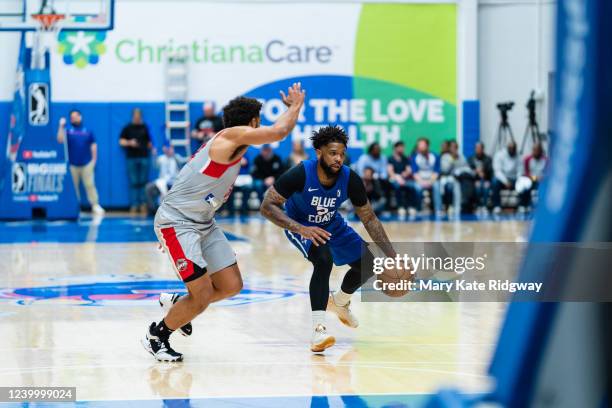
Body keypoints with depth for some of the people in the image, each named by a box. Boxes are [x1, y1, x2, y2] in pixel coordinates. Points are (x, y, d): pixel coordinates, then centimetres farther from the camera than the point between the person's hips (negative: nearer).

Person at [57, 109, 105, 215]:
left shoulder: (88, 131, 9)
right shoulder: (68, 130, 4)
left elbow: (93, 145, 11)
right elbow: (60, 140, -12)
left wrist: (94, 159, 6)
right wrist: (61, 126, -17)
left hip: (86, 164, 0)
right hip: (72, 164, 0)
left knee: (90, 185, -4)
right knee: (73, 186, 2)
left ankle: (95, 205, 1)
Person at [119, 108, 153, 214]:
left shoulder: (145, 127, 10)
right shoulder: (128, 128, 5)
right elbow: (121, 141, 4)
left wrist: (151, 150, 4)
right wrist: (129, 143, -14)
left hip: (144, 157, 1)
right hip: (131, 158, -1)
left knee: (143, 182, 0)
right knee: (133, 183, -1)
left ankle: (143, 205, 3)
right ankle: (134, 205, 0)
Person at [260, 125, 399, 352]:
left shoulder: (350, 180, -24)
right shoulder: (300, 175, -35)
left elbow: (369, 219, -11)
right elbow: (267, 206, -30)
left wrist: (392, 257, -16)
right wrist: (301, 229, -43)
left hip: (332, 225, 5)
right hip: (300, 225, -5)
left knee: (367, 264, 5)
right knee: (324, 258, -33)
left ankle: (340, 302, 38)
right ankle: (318, 330, -33)